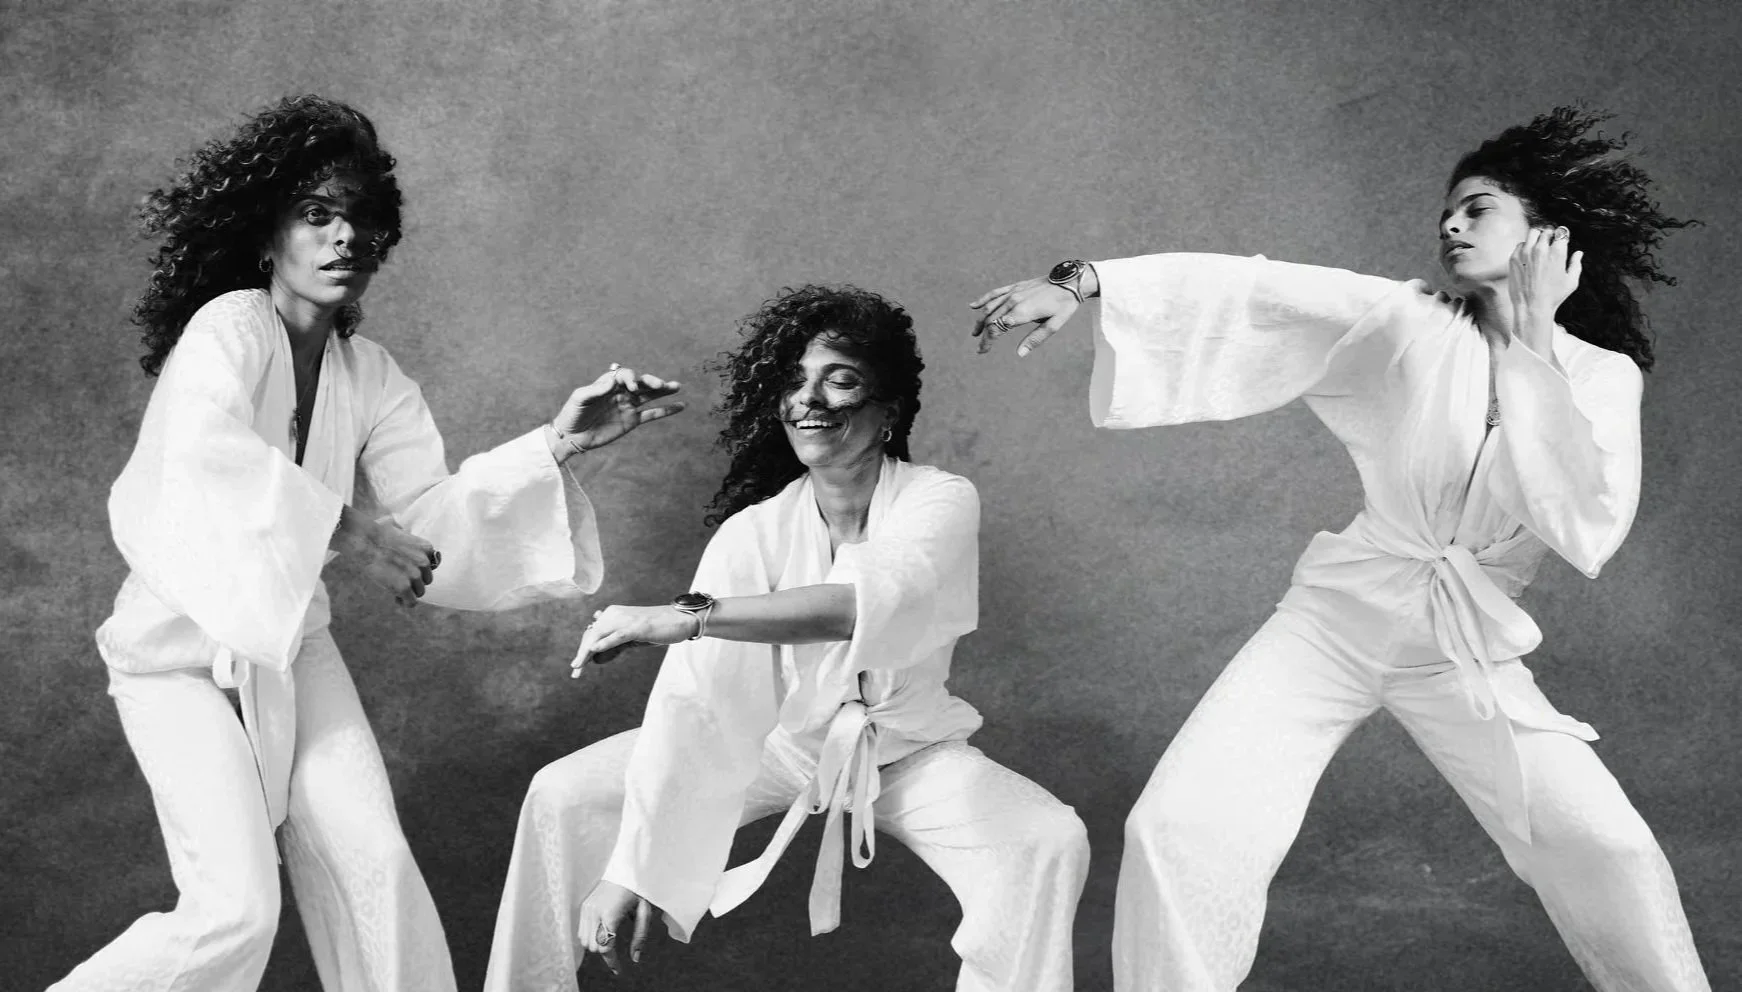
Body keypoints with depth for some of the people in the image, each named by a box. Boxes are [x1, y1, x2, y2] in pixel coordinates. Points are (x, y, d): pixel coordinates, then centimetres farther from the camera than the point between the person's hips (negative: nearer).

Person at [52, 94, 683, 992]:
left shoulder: (369, 375, -1)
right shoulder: (229, 328, -20)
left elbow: (429, 508, -5)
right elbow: (204, 459, -39)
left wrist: (559, 442, -16)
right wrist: (343, 530, -47)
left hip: (291, 643, 6)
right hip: (180, 649, -6)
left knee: (373, 866, -4)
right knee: (237, 914, -13)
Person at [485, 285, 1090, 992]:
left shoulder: (942, 503, -19)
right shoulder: (752, 531, -16)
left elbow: (881, 603, -42)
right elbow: (692, 701, -23)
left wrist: (685, 616, -47)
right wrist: (628, 870, -31)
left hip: (908, 752, -1)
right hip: (777, 741, 2)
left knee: (1051, 844, -27)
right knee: (563, 796, -10)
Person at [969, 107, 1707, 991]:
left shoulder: (1602, 377, -3)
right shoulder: (1404, 322, -6)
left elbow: (1587, 533, -18)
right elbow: (1247, 291, -14)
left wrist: (1528, 348, -18)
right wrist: (1079, 283, -24)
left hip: (1468, 652, 1)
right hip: (1339, 619, 0)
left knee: (1605, 852, -9)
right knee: (1182, 830, -15)